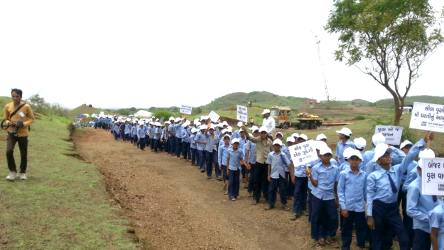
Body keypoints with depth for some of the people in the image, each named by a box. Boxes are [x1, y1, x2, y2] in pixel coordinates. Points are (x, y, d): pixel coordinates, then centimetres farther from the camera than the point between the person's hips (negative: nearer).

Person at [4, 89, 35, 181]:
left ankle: (23, 172, 29)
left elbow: (32, 118, -2)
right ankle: (13, 171, 2)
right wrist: (8, 122, -12)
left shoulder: (26, 106, -11)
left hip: (23, 134, -1)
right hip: (11, 132, 1)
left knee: (23, 154, 8)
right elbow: (5, 118, 11)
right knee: (9, 151, -18)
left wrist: (23, 124, -19)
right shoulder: (8, 106, -3)